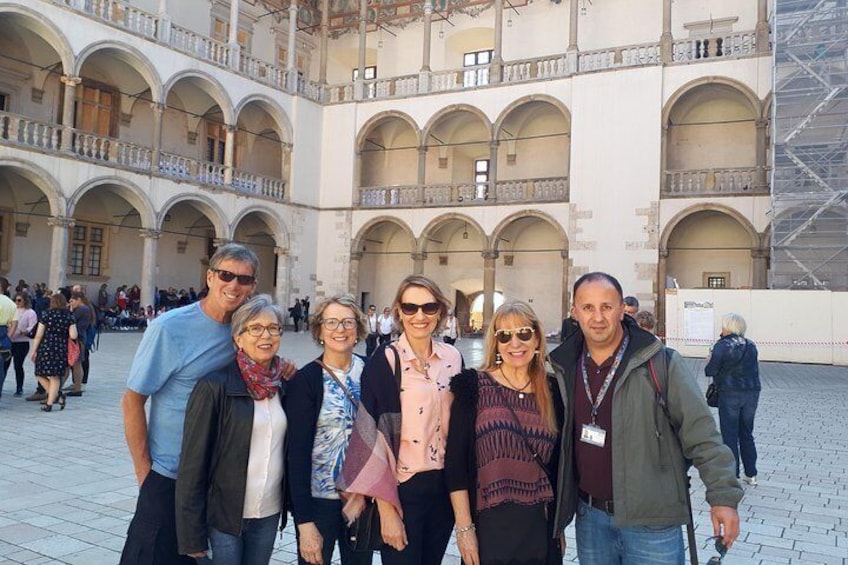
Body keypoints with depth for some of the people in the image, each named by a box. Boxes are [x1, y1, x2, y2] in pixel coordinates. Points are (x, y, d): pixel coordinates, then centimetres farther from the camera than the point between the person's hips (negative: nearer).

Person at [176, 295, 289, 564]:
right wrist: (192, 536, -11)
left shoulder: (284, 385, 2)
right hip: (224, 514, -5)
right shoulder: (215, 387, -13)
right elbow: (193, 462, -12)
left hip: (270, 513, 5)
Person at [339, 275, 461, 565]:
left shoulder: (453, 358, 1)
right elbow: (374, 433, -15)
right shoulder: (385, 360, -13)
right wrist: (386, 510, -16)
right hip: (402, 488, -5)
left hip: (445, 487, 5)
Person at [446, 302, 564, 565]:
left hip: (541, 526, 3)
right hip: (489, 526, -3)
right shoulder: (474, 387, -6)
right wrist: (464, 527, -11)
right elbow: (456, 459, -8)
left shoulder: (552, 391, 4)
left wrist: (560, 524, 14)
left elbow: (558, 463, 11)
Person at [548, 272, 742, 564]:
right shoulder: (564, 367, 1)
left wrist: (723, 496, -14)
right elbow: (556, 439, 12)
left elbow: (700, 433, -10)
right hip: (590, 517, 4)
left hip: (651, 521, -4)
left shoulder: (660, 363, -11)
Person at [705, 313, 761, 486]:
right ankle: (751, 474, 21)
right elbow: (755, 369, 14)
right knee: (747, 433, 16)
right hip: (752, 392, 6)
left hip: (730, 393, -6)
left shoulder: (722, 345, -12)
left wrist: (709, 363, 8)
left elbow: (711, 370, -12)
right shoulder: (751, 345, 7)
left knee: (729, 434, 3)